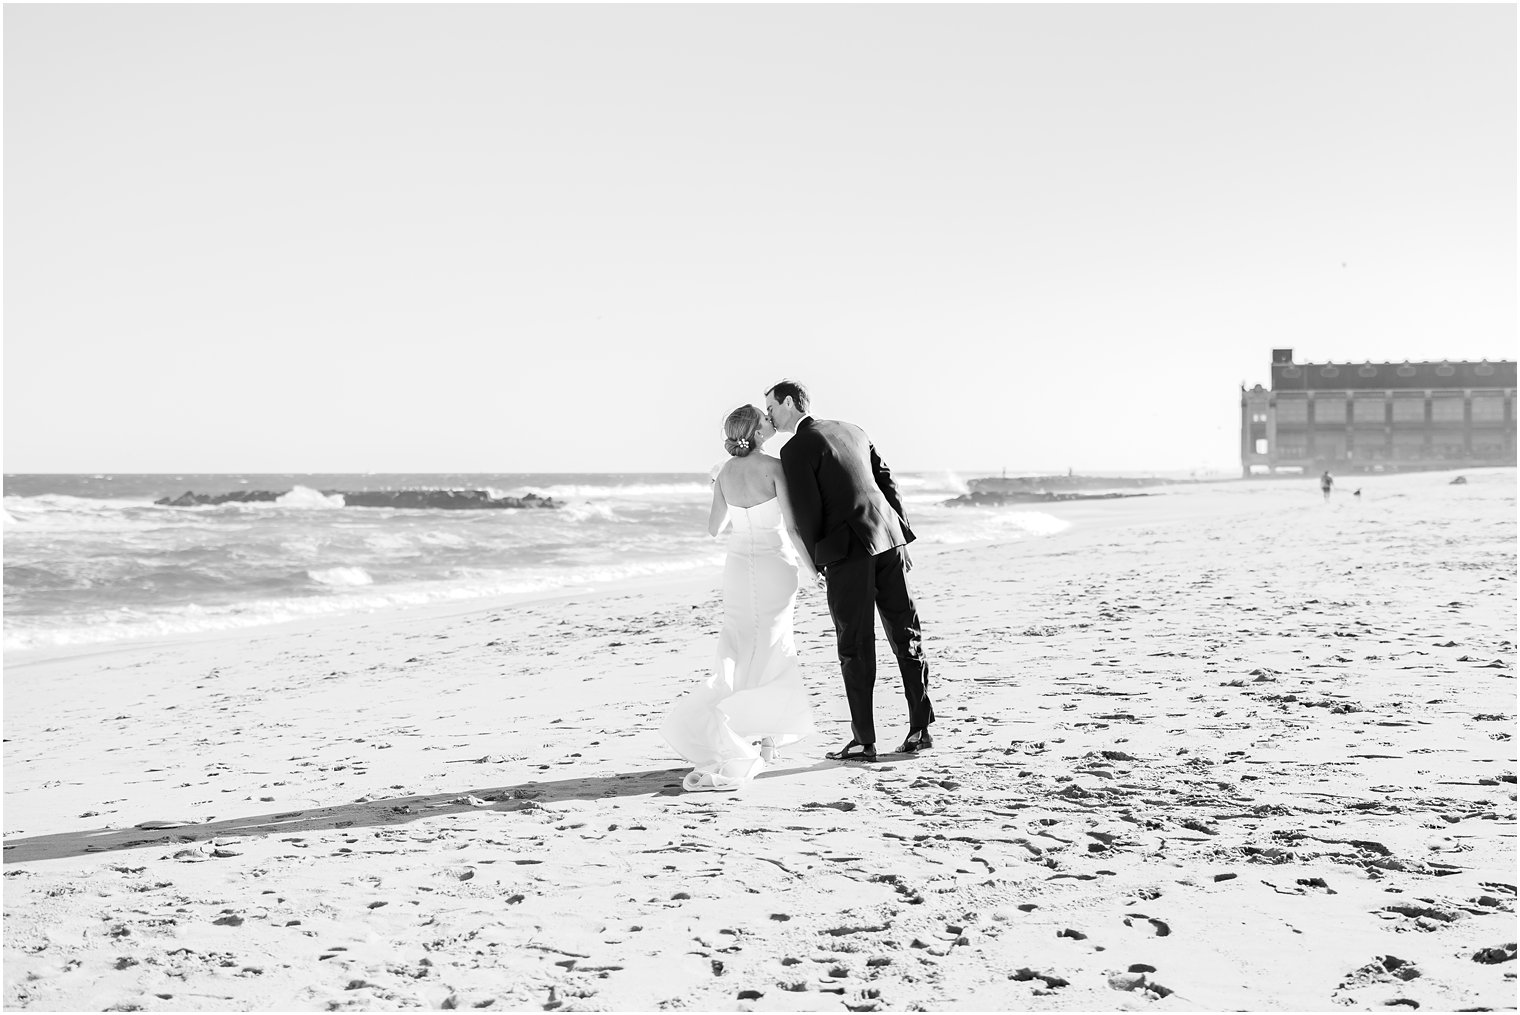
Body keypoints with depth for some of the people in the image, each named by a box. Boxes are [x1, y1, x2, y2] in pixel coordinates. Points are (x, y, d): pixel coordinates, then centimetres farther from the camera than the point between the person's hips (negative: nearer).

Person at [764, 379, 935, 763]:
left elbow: (807, 512, -9)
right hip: (888, 539, 6)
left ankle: (864, 741, 4)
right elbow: (888, 482, 15)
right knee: (905, 635, 11)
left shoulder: (796, 449, -4)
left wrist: (816, 560, 5)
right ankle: (920, 729, 14)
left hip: (847, 549, -6)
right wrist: (902, 537, 16)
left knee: (856, 647, 1)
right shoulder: (852, 430, 17)